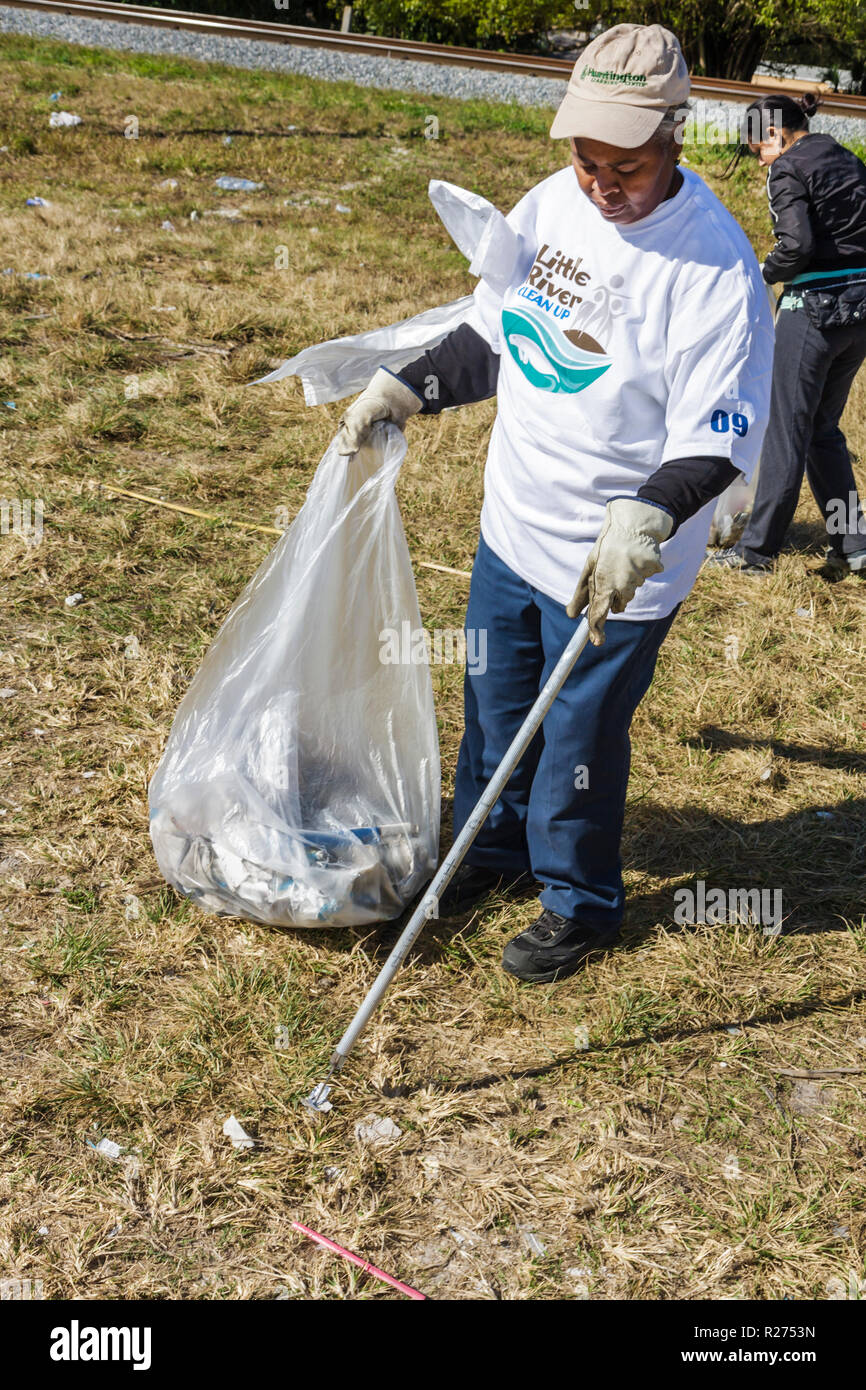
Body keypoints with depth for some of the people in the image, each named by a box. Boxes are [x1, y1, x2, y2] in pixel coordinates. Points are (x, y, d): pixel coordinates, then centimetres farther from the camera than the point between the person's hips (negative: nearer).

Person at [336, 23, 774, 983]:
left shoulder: (715, 267, -21)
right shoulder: (548, 206, -1)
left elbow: (716, 437, -22)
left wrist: (649, 515, -38)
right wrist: (405, 389, 1)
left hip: (614, 565, -6)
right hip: (512, 525, 7)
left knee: (578, 735, 8)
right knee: (494, 702, 22)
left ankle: (581, 902, 33)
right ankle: (495, 845, 48)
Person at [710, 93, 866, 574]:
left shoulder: (788, 169, -8)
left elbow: (797, 244, -21)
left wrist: (765, 273, -4)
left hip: (815, 307, -8)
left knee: (786, 430, 0)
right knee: (824, 428, 18)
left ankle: (757, 549, 7)